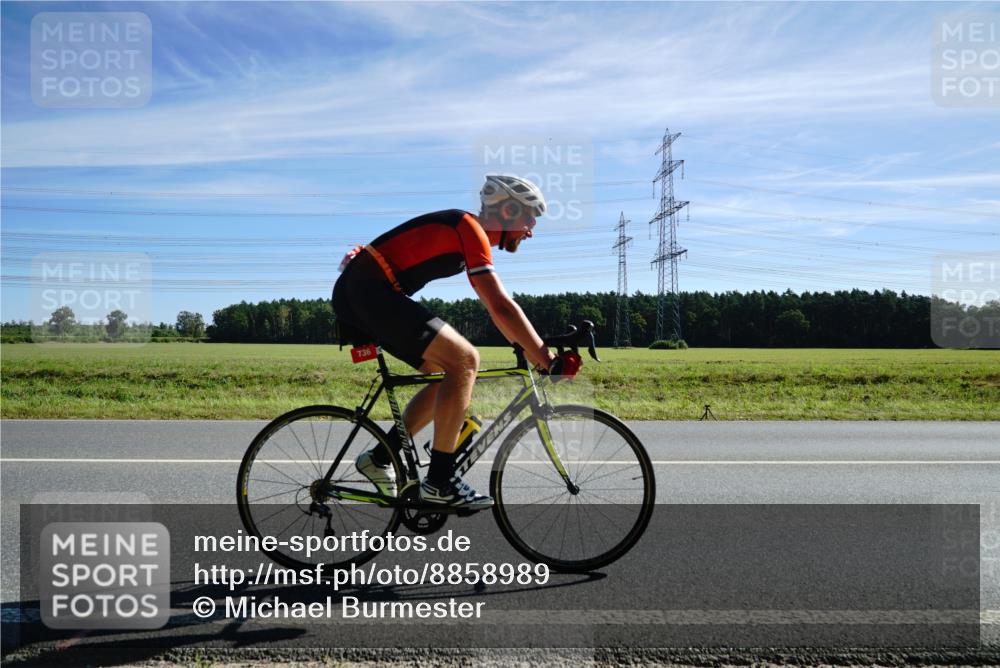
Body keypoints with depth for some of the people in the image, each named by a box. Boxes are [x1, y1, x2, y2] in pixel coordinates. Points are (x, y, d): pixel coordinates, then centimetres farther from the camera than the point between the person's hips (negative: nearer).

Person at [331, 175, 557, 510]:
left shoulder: (467, 232, 19)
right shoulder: (471, 229, -11)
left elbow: (495, 307, 23)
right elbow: (502, 307, -19)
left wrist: (530, 350, 19)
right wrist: (546, 359, -15)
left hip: (355, 296, 10)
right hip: (369, 292, -10)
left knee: (451, 372, 11)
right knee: (464, 360, -17)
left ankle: (379, 458, 16)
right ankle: (439, 482, -12)